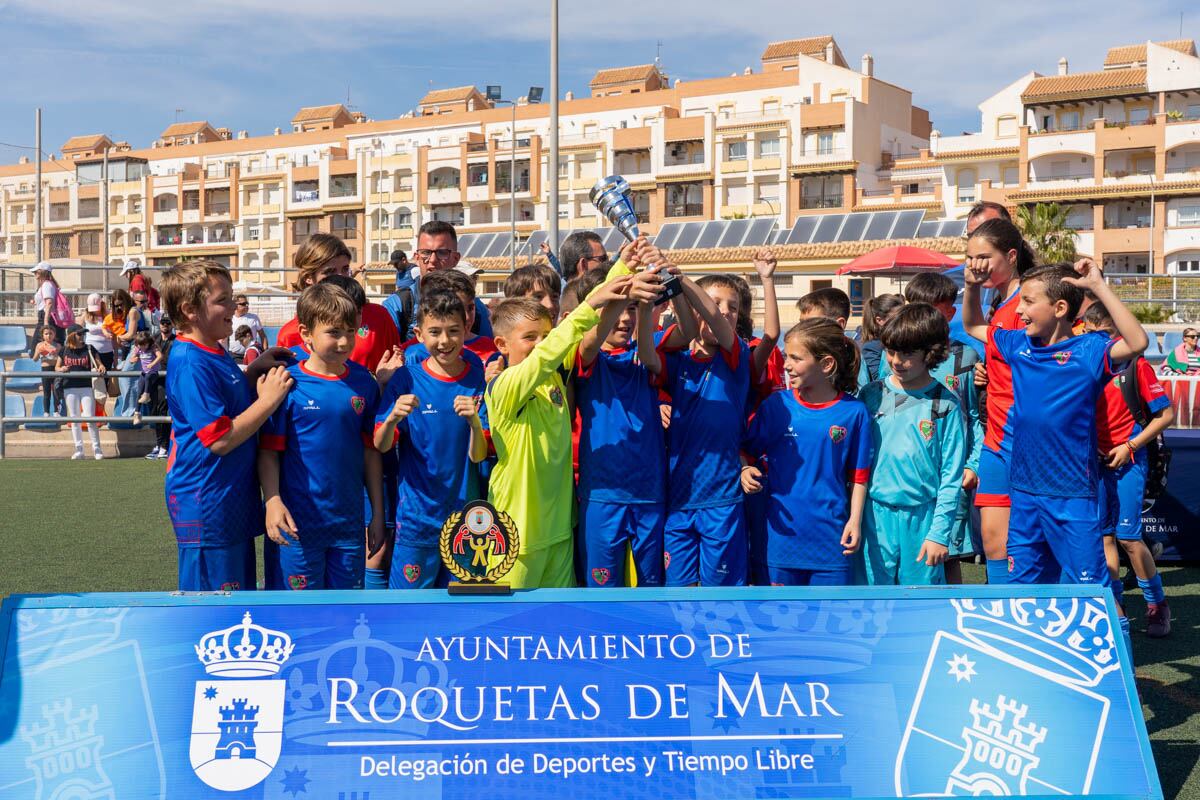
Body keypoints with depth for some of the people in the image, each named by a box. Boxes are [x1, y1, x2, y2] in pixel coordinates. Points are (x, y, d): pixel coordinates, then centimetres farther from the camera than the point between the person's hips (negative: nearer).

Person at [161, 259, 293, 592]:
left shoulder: (215, 352, 10)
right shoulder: (190, 365, -20)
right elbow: (219, 439, -24)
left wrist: (254, 370, 7)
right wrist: (268, 401, -19)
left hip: (233, 500, 10)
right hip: (206, 505, -10)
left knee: (240, 587, 18)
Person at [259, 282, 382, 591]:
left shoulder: (363, 383, 3)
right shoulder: (288, 384, -9)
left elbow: (370, 451, 9)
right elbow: (269, 452, -8)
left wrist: (378, 512, 10)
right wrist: (272, 501, -20)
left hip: (350, 521, 4)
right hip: (297, 521, -4)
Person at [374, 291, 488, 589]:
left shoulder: (478, 378, -3)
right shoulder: (407, 378, -6)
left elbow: (477, 455, -7)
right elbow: (381, 445, -6)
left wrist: (474, 421, -26)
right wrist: (393, 418, -26)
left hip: (464, 511, 2)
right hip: (417, 512, -2)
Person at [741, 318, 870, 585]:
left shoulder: (853, 412, -3)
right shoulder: (776, 405, -1)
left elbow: (858, 475, 3)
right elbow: (747, 451, 8)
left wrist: (855, 520, -3)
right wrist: (745, 470, -13)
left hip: (831, 537, -1)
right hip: (781, 532, 1)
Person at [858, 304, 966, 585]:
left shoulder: (945, 404, -4)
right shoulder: (871, 395, 2)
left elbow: (951, 475, -3)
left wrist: (940, 532, -7)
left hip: (923, 516, -2)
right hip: (876, 513, 2)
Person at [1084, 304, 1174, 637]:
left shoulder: (1135, 365, -7)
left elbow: (1166, 414, -5)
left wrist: (1129, 446, -10)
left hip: (1128, 460, -4)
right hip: (1095, 460, 4)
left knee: (1128, 536, -6)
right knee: (1104, 535, 7)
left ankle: (1158, 604, 12)